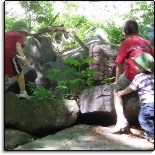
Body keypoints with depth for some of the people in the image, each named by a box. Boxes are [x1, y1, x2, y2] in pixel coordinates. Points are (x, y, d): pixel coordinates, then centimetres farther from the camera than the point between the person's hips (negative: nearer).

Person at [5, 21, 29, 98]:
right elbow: (18, 46, -11)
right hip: (8, 54, -6)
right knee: (19, 72, 14)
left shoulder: (6, 33, 26)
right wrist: (23, 57, -26)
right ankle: (22, 92, 13)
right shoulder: (19, 35, 8)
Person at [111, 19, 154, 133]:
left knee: (117, 92, 15)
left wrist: (117, 81, 11)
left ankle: (121, 119, -3)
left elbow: (119, 65, 0)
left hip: (131, 76, -4)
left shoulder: (125, 43, -1)